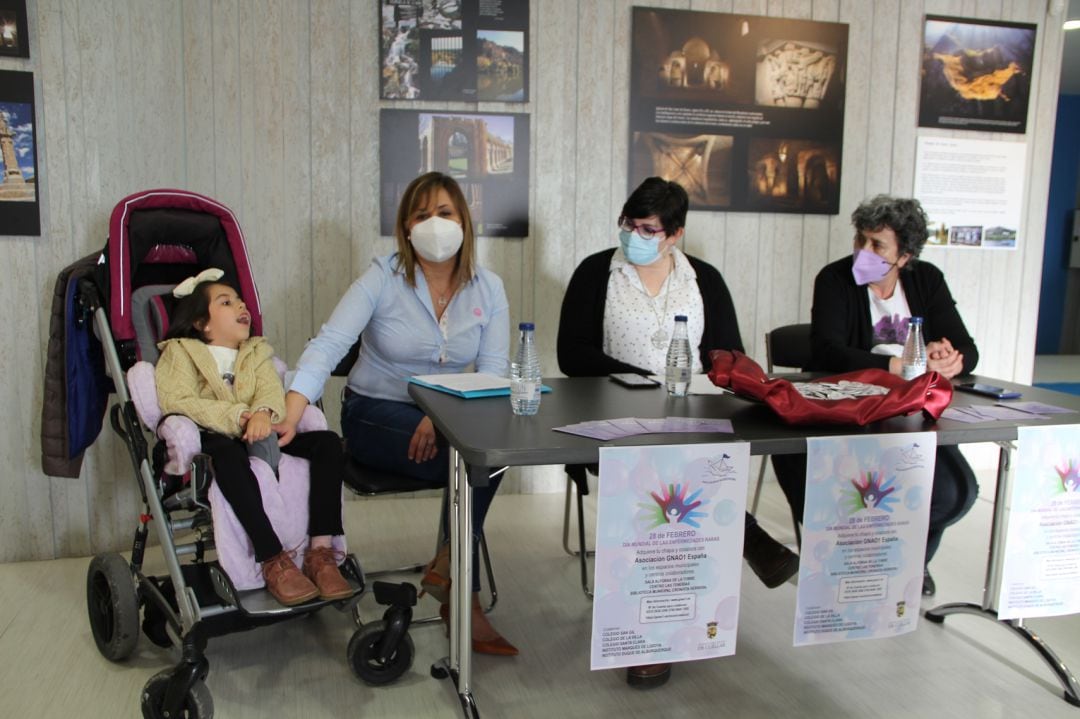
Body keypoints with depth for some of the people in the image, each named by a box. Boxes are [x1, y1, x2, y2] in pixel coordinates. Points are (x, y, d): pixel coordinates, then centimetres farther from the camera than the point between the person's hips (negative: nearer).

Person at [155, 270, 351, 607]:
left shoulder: (256, 352, 26)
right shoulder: (180, 352, 13)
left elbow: (273, 390, 4)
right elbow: (178, 402, -7)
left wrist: (262, 413, -22)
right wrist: (239, 417, -21)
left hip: (256, 435, 5)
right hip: (211, 439, -4)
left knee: (328, 442, -19)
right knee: (228, 452, -40)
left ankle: (321, 550, -25)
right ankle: (274, 561, -39)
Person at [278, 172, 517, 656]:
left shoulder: (487, 289, 0)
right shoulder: (382, 279, -9)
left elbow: (493, 372, -8)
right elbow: (327, 347, -20)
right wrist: (288, 418, -35)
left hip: (447, 416, 4)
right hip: (375, 415, -3)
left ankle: (448, 564, -10)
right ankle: (462, 597, -10)